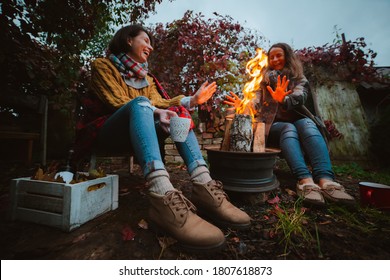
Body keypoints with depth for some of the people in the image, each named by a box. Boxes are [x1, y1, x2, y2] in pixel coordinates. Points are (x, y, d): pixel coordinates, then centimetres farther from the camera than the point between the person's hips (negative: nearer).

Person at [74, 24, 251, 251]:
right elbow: (117, 102, -9)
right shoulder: (103, 65, 8)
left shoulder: (146, 77, 23)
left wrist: (193, 100, -7)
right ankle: (164, 198, -55)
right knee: (140, 103, -32)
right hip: (107, 132, -5)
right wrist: (155, 112, -24)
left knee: (179, 113, -16)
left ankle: (204, 187, -37)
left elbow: (160, 102, 5)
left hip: (137, 132, 5)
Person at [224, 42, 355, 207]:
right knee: (289, 128, -33)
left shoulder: (300, 79, 16)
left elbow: (299, 97, -9)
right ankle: (305, 181, -53)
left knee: (307, 124, -32)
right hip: (273, 127, 0)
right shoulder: (266, 80, 20)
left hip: (297, 121, 1)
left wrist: (283, 99, -33)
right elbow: (258, 104, 7)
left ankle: (326, 180, -49)